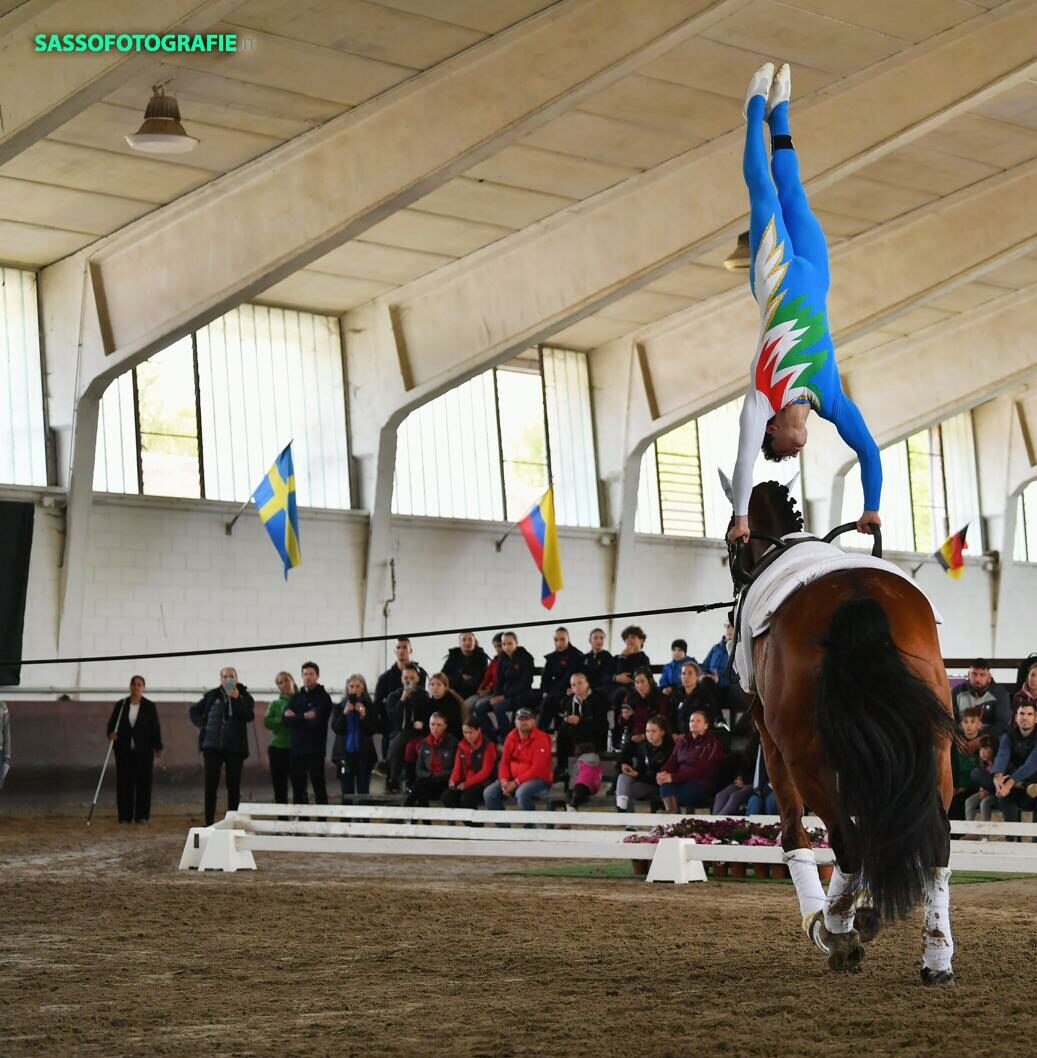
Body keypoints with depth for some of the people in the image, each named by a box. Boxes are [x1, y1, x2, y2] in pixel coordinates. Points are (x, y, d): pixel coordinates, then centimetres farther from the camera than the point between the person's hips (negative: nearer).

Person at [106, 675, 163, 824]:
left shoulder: (149, 706, 2)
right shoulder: (121, 705, 6)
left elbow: (155, 728, -1)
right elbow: (111, 723, 6)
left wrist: (158, 747, -7)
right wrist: (111, 733, -16)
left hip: (144, 750, -1)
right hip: (124, 750, 1)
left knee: (143, 782, -1)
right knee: (124, 782, 0)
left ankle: (142, 816, 3)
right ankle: (125, 816, 4)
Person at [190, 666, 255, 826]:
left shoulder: (244, 696, 3)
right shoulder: (211, 696, 8)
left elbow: (249, 717, -13)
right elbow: (194, 711, 21)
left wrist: (237, 699, -21)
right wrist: (201, 725, 5)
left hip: (235, 747, -1)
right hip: (212, 746, 1)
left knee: (233, 786, 2)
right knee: (211, 785, 0)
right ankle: (209, 822, 4)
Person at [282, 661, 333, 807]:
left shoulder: (323, 697, -1)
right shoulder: (297, 697, 14)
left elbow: (316, 720, -15)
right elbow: (286, 719, 1)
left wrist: (296, 717, -6)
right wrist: (304, 717, -11)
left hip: (315, 750, -5)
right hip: (297, 749, 5)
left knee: (319, 787, -2)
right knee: (298, 790, 9)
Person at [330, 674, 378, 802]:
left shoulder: (369, 706, 0)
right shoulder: (339, 707, 4)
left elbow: (373, 730, -5)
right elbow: (336, 728, -6)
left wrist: (363, 715, -20)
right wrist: (345, 713, -19)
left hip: (364, 754, -1)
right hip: (345, 753, 1)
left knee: (363, 792, 0)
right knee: (347, 794, 4)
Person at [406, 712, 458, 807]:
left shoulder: (452, 743, -3)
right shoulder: (425, 743, 12)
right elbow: (419, 769, 12)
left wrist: (435, 776, -15)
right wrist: (429, 775, -10)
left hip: (446, 782, -4)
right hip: (428, 780, 4)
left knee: (422, 782, -31)